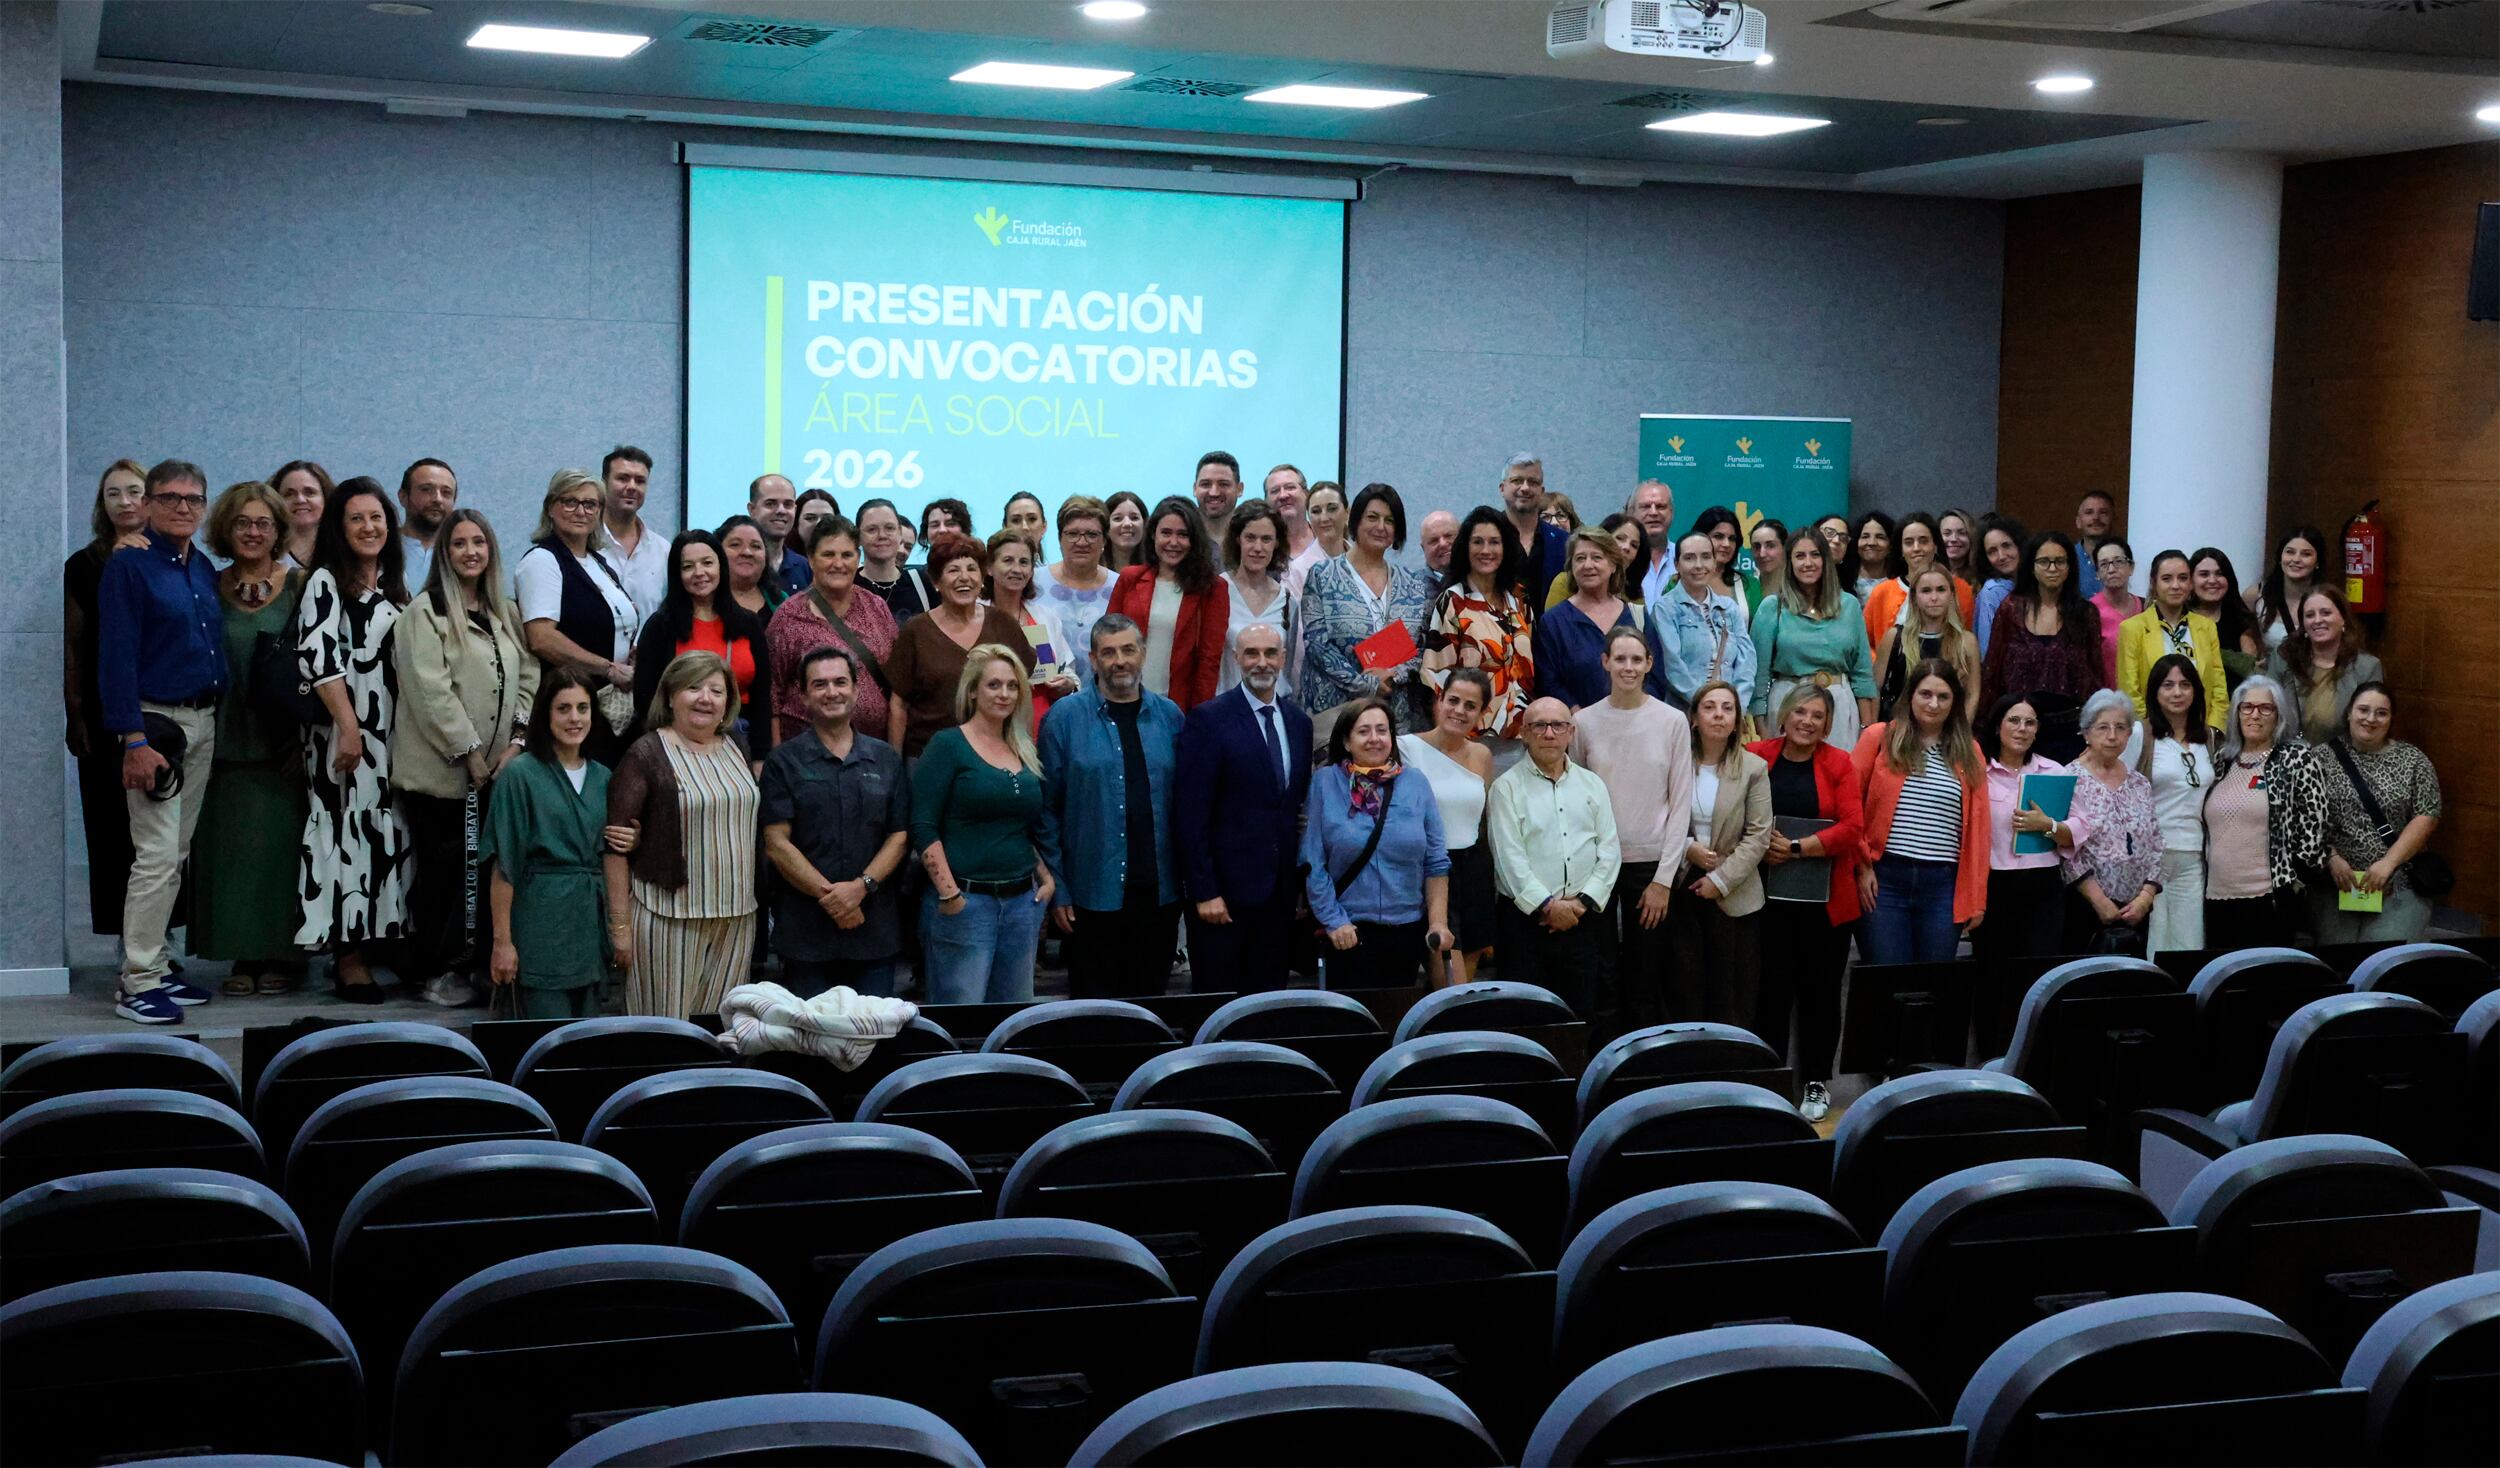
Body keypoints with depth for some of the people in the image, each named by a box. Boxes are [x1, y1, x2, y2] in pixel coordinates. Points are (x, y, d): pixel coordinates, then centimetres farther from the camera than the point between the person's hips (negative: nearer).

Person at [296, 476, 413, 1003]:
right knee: (349, 831, -7)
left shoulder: (395, 585, 16)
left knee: (388, 835, 5)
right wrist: (348, 727, -18)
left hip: (393, 731, 7)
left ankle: (374, 938, 11)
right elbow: (317, 657, -14)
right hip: (344, 730, -7)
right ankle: (349, 958, -4)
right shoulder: (325, 582, -4)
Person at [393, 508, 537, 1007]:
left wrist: (518, 741, -3)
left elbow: (528, 679, 11)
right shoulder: (425, 612, -4)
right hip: (442, 771, -5)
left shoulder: (507, 614, 16)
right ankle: (439, 971, 7)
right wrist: (470, 753, -13)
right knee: (444, 868, -2)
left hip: (498, 769, 5)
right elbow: (431, 690, -11)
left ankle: (475, 964, 9)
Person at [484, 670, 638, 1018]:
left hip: (590, 922, 6)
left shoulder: (601, 778, 12)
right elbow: (503, 865, -8)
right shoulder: (521, 774, -6)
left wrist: (629, 843, 0)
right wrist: (502, 940, -12)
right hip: (541, 921, -6)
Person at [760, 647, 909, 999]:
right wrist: (828, 895, -12)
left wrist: (861, 886, -9)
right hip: (806, 932, -3)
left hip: (876, 931, 3)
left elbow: (899, 837, 8)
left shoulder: (885, 759, 13)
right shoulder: (784, 761, 3)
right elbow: (777, 844, -4)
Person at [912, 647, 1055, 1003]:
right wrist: (949, 894, -16)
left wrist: (1047, 879, 11)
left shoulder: (1024, 752, 15)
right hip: (964, 901, -6)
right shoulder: (948, 744, -4)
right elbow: (923, 827, -10)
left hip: (1023, 900, 7)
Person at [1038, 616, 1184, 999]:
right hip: (1094, 893, -3)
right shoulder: (1066, 717, -2)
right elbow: (1047, 807, -2)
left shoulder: (1168, 716, 7)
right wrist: (1057, 889, -7)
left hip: (1158, 892, 3)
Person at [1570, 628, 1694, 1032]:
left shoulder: (1672, 721, 1)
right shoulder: (1584, 722, 2)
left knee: (1646, 981, 3)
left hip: (1652, 863, 0)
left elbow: (1681, 804, 1)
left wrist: (1664, 878, -4)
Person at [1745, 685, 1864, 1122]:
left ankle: (1816, 1083, 19)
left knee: (1819, 988, 8)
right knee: (1773, 985, -2)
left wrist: (1796, 848, -14)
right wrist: (1761, 845, -13)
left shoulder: (1838, 763, 1)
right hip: (1770, 896, 0)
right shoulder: (1758, 757, 1)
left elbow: (1852, 828, -7)